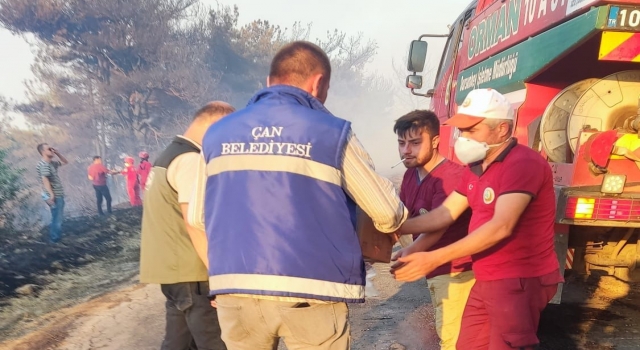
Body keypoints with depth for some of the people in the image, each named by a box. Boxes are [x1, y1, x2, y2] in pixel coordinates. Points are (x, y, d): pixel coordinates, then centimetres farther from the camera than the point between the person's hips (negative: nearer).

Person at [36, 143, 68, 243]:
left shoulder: (52, 163, 14)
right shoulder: (43, 164, -15)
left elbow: (65, 162, 27)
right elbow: (45, 179, -25)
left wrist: (57, 153, 12)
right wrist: (51, 195, -31)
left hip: (59, 194, 10)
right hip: (54, 196, -10)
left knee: (59, 218, 18)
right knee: (57, 218, -4)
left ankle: (55, 237, 27)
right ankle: (55, 239, 4)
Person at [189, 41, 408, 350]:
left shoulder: (217, 134, 7)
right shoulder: (330, 133, -4)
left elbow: (197, 217, 12)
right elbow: (387, 213, 0)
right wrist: (392, 224, 23)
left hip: (235, 291, 4)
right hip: (311, 291, -3)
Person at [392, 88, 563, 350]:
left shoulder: (523, 163, -19)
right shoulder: (475, 167, 12)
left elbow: (501, 227, -28)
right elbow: (445, 213, 11)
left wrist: (434, 259, -31)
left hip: (520, 281, -9)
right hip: (486, 281, 9)